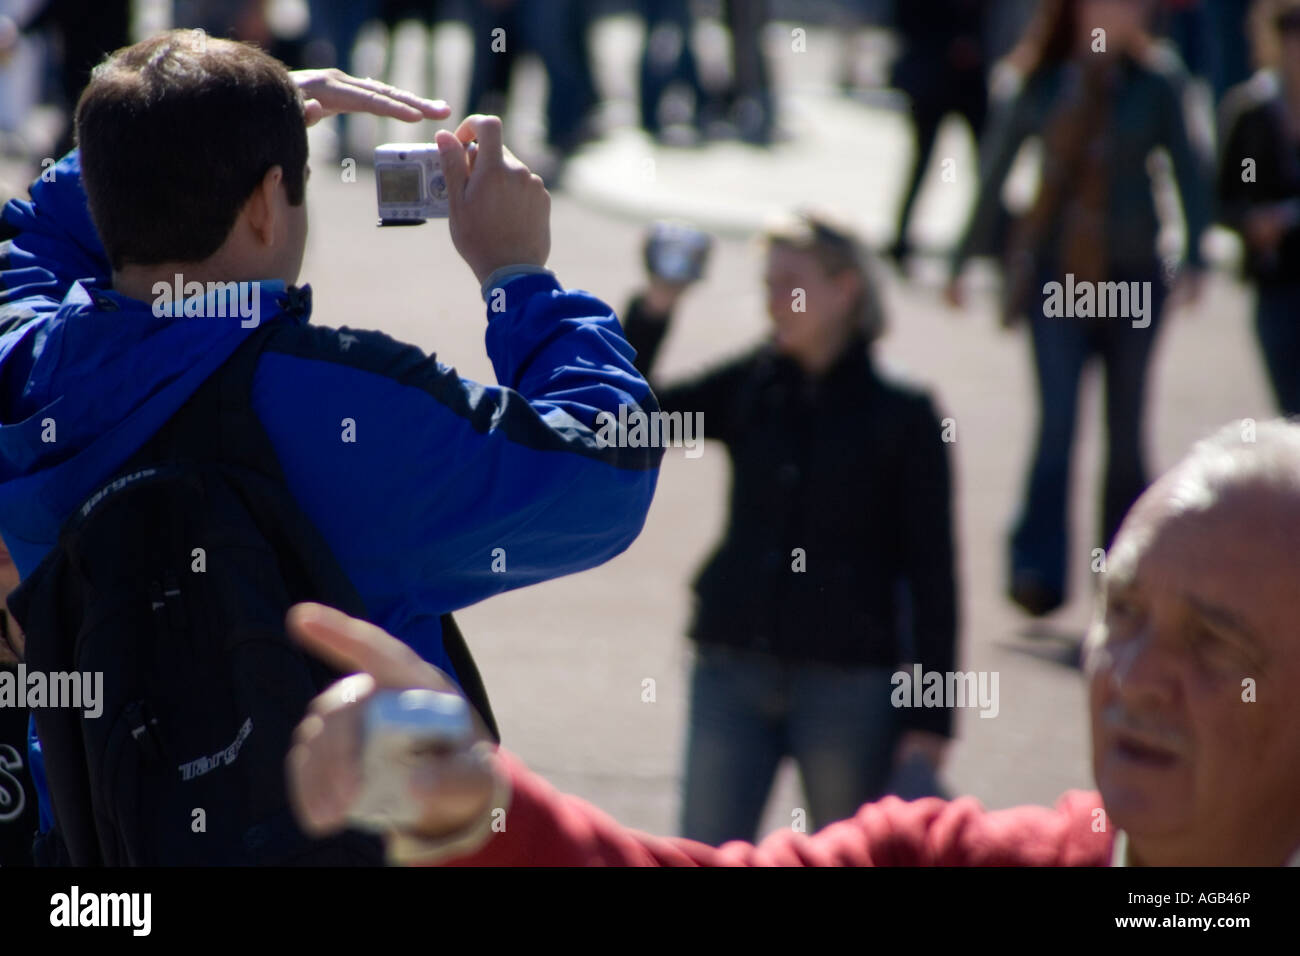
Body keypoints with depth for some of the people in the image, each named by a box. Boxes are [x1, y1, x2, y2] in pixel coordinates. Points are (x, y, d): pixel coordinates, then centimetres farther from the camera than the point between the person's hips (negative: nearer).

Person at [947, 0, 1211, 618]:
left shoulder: (1155, 86, 1)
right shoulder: (1042, 87, 1)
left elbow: (1190, 173, 5)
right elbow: (994, 173, 9)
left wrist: (1193, 259, -6)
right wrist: (962, 260, 13)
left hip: (1130, 276, 1)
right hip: (1057, 273, -1)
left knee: (1125, 428, 7)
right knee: (1057, 418, -14)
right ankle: (1037, 572, -16)